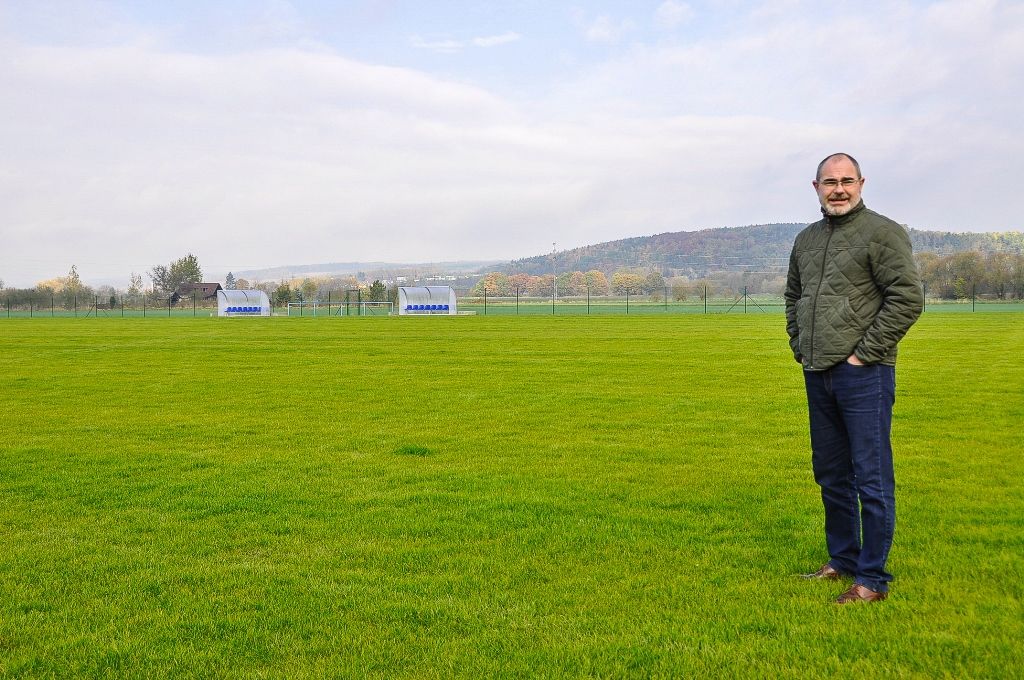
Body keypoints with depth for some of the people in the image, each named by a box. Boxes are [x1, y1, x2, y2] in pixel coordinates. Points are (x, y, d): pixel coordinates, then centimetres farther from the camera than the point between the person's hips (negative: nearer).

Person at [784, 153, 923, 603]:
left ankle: (872, 579, 8)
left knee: (872, 479, -2)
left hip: (863, 375, -7)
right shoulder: (806, 239, 14)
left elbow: (908, 297, -15)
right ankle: (842, 561, 31)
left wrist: (864, 354, -14)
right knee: (831, 476, 16)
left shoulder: (882, 233, -8)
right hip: (818, 376, 8)